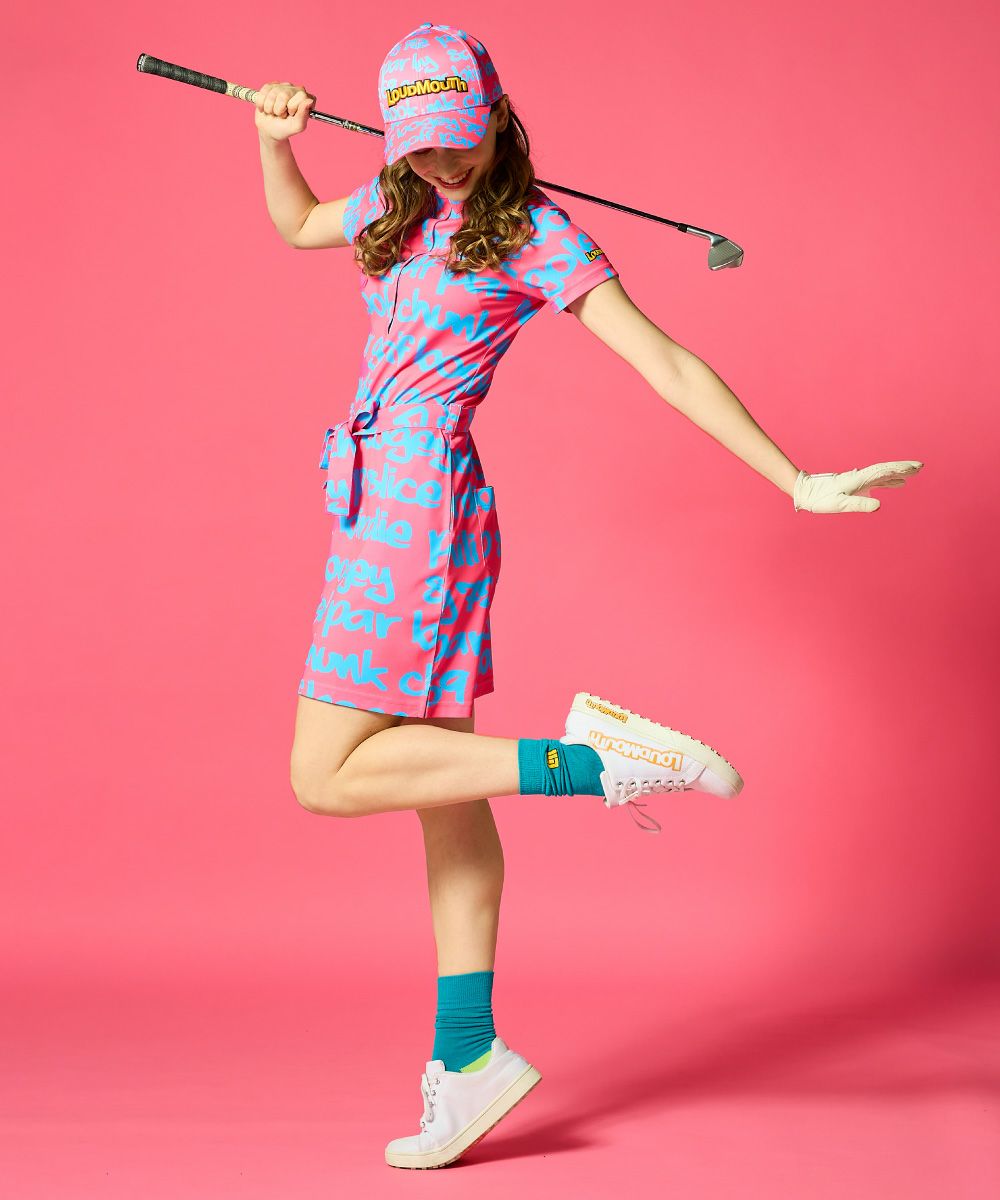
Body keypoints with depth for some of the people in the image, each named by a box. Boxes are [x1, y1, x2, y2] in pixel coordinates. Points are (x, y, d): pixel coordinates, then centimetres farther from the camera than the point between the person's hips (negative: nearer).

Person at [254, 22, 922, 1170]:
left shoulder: (536, 232, -8)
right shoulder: (400, 204, 14)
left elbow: (668, 364, -10)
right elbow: (298, 225, 35)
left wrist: (795, 482, -12)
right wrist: (275, 139, 15)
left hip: (418, 504, -8)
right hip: (387, 507, 8)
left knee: (329, 778, -12)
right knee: (443, 792, 8)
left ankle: (596, 759, -12)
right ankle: (466, 1057, 13)